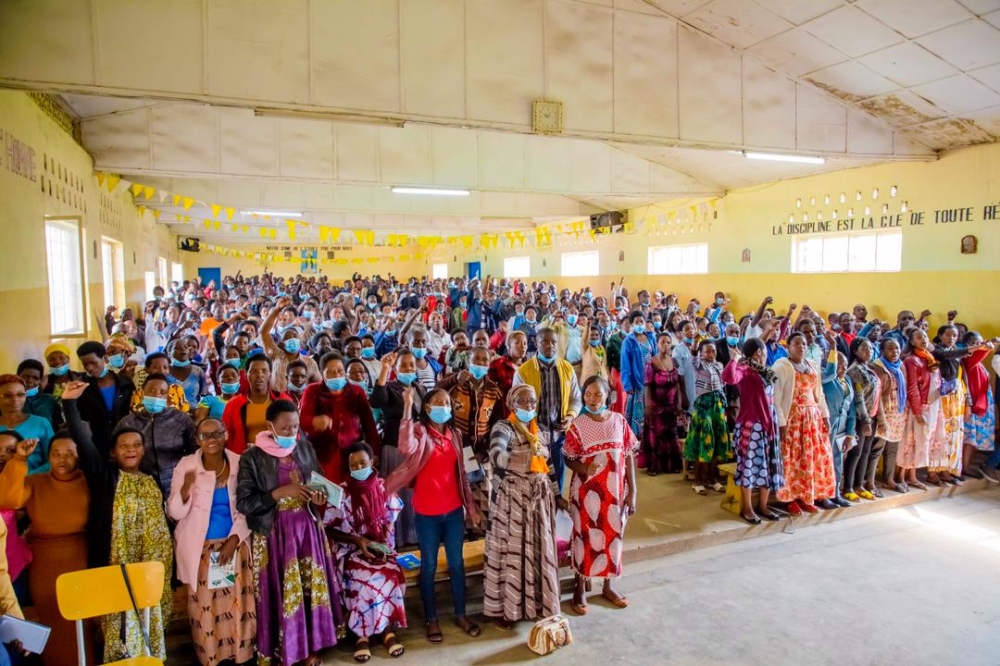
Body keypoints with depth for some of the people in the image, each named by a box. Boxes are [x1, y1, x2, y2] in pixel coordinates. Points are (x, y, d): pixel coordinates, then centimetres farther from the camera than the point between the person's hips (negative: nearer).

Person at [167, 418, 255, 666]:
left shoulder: (239, 463, -3)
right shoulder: (187, 465, -7)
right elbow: (175, 513, -8)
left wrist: (234, 540, -8)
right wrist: (186, 488, -26)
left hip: (234, 545, 1)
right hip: (201, 548, -1)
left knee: (238, 603, 3)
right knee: (205, 606, 1)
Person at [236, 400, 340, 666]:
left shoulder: (305, 447, 2)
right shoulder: (252, 457, -10)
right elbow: (244, 503, -11)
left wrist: (319, 497, -7)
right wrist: (279, 493, -19)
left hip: (307, 527, 4)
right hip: (274, 533, -3)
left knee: (312, 587, 9)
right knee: (280, 592, 4)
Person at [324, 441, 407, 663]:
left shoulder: (383, 488, 1)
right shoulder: (342, 493, -5)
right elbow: (330, 529, -2)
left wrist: (384, 544, -8)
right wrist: (357, 540, -15)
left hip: (380, 549, 2)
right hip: (350, 550, -2)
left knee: (391, 575, -28)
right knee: (370, 578, -30)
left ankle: (388, 630, -11)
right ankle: (362, 634, -12)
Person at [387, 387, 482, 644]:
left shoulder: (455, 435, 5)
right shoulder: (420, 432, -10)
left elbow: (461, 473, 11)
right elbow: (406, 447, -36)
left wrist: (471, 507, 10)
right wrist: (408, 405, -34)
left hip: (454, 510, 4)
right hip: (426, 513, -4)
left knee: (456, 563, 14)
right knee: (429, 566, 9)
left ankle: (461, 614, 30)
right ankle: (431, 619, 25)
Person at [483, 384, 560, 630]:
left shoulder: (538, 429, 9)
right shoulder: (503, 427, -12)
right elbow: (496, 456, -32)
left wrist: (555, 492, 16)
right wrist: (527, 457, -43)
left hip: (539, 496, 6)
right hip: (512, 497, -6)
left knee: (539, 550, 13)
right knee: (511, 551, 1)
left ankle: (537, 603, 29)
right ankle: (501, 609, 15)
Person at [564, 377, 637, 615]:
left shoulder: (619, 421, -3)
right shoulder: (578, 425, -9)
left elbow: (629, 457, 1)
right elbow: (569, 459, -4)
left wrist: (632, 491, -1)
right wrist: (584, 468, -25)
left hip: (615, 490, 3)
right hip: (587, 491, -2)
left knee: (613, 536, 14)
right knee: (585, 537, 7)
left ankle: (608, 586, 32)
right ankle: (580, 589, 24)